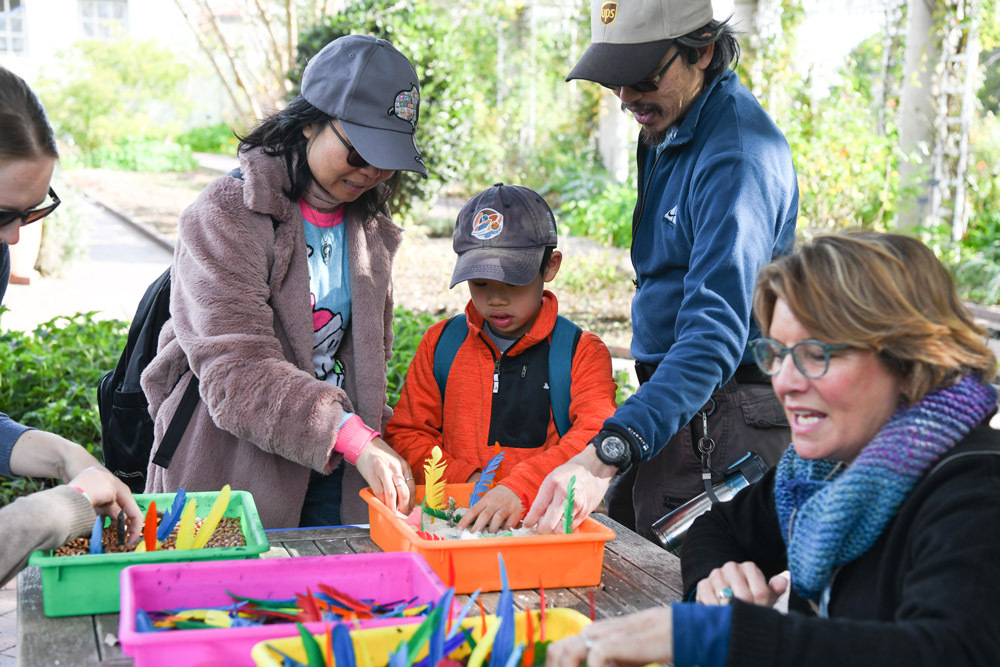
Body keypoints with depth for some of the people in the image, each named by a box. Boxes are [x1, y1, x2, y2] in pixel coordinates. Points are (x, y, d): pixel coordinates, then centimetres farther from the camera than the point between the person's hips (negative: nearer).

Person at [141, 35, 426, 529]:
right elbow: (238, 372, -23)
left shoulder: (369, 230, 9)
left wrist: (379, 451, 5)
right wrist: (357, 440, -31)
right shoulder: (226, 216, -13)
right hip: (232, 478, -5)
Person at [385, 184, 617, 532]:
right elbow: (405, 435, 12)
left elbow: (598, 436, -13)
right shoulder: (440, 343, 12)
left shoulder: (582, 352, 3)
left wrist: (520, 488, -27)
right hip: (454, 519, 0)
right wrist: (466, 479, -6)